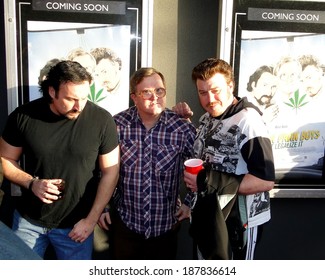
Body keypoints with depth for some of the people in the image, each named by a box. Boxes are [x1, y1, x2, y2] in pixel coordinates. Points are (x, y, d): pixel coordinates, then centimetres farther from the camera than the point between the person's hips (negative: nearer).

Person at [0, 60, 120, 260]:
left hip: (75, 224, -1)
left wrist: (91, 220, -11)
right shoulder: (23, 116, -11)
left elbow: (110, 172, -10)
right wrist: (31, 183, -18)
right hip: (28, 220, 2)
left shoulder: (102, 120, -16)